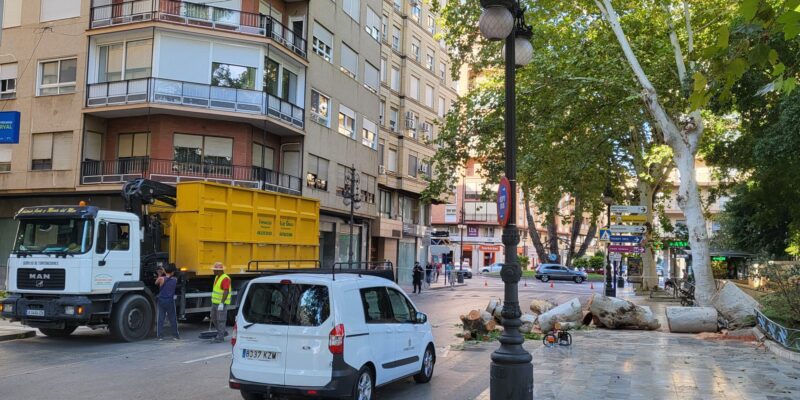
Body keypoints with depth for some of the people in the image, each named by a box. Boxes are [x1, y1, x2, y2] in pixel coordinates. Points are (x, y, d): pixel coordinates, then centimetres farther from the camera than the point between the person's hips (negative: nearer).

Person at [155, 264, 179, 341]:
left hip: (161, 301, 0)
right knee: (173, 319, 9)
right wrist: (164, 273, 18)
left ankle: (160, 336, 7)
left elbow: (156, 283, 11)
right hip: (170, 301, 1)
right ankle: (175, 335, 13)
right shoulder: (175, 280, -3)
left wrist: (160, 275, 18)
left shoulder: (161, 279, -9)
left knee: (160, 319, 7)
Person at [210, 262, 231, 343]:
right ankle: (223, 332, 31)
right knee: (214, 319, 16)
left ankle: (220, 337, 3)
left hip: (222, 303, -10)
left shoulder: (225, 279, -20)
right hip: (215, 303, 10)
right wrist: (213, 301, 25)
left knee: (221, 320, -4)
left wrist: (221, 303, -31)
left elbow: (226, 292, -26)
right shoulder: (217, 277, 12)